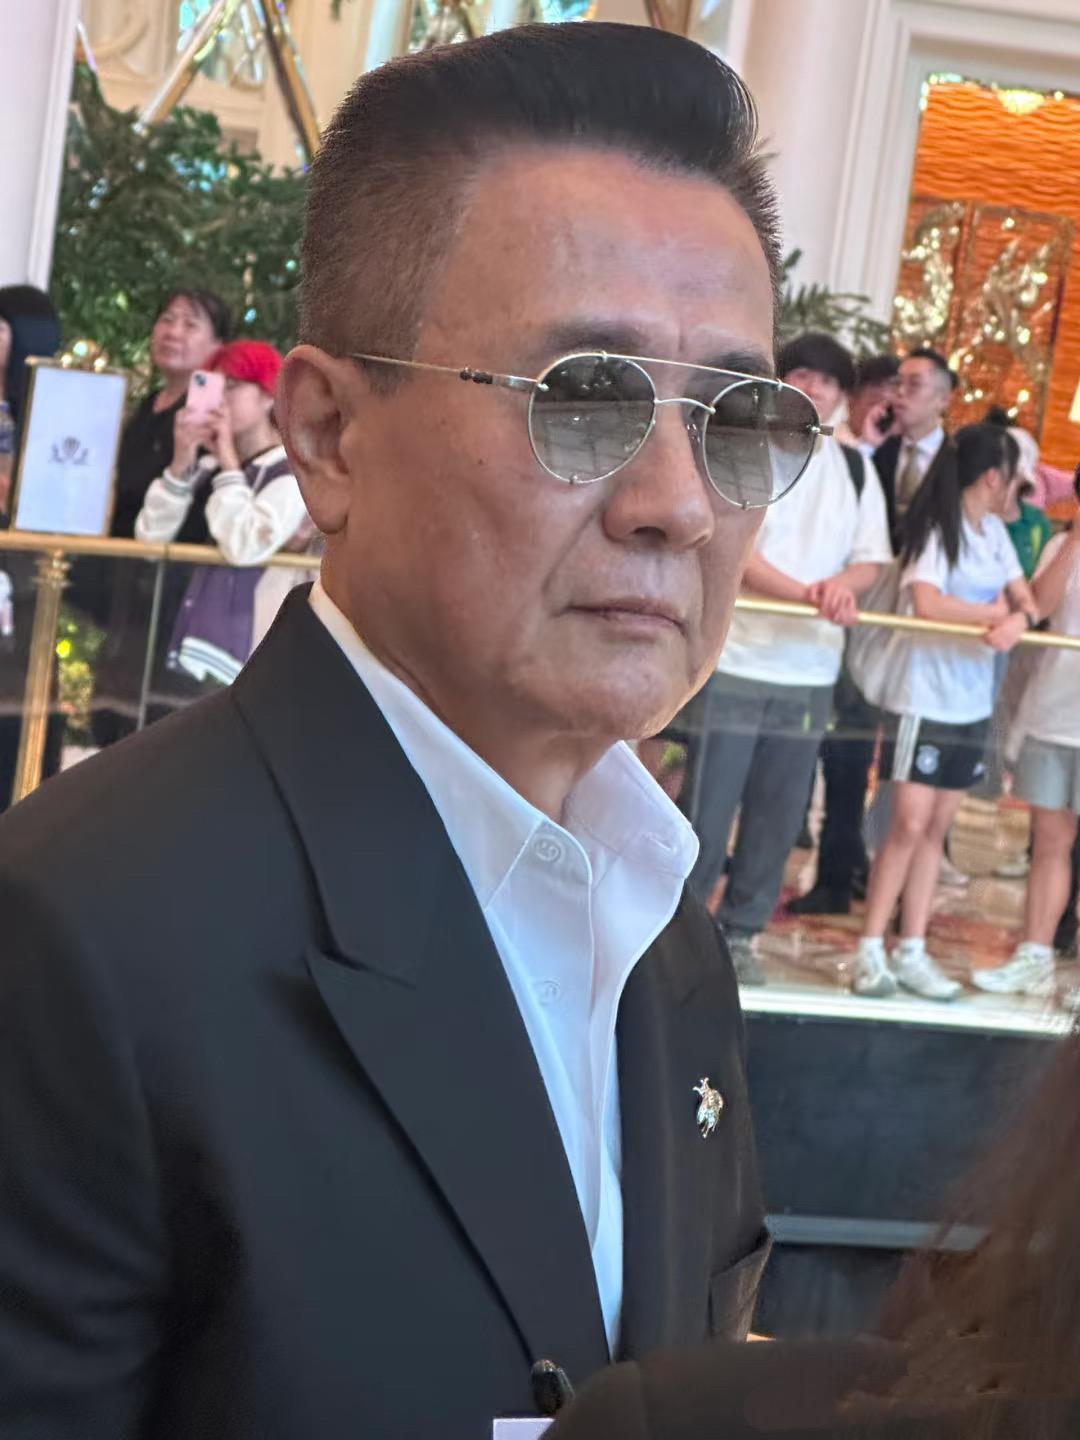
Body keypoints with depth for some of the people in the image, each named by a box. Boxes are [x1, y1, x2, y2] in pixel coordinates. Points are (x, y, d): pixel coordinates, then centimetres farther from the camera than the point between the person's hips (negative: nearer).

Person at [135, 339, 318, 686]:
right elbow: (150, 536, 5)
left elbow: (245, 546, -21)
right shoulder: (210, 467, 13)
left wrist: (229, 463, -11)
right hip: (199, 652, 6)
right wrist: (180, 464, -6)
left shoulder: (293, 474, -6)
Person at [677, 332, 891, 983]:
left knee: (779, 816, 7)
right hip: (736, 662, -4)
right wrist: (807, 593, -25)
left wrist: (844, 583, -14)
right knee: (707, 809, -3)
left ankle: (741, 933, 18)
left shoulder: (856, 470, 12)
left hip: (811, 671, 4)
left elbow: (873, 561, 11)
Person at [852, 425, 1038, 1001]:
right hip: (923, 696, -7)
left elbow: (1026, 600, 6)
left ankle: (911, 952, 13)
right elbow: (928, 602, -26)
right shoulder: (935, 529, -13)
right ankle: (870, 950, 0)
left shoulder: (994, 531, 10)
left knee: (937, 828, 8)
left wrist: (1018, 620, -18)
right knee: (909, 825, -8)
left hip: (972, 700, 7)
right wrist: (999, 613, -17)